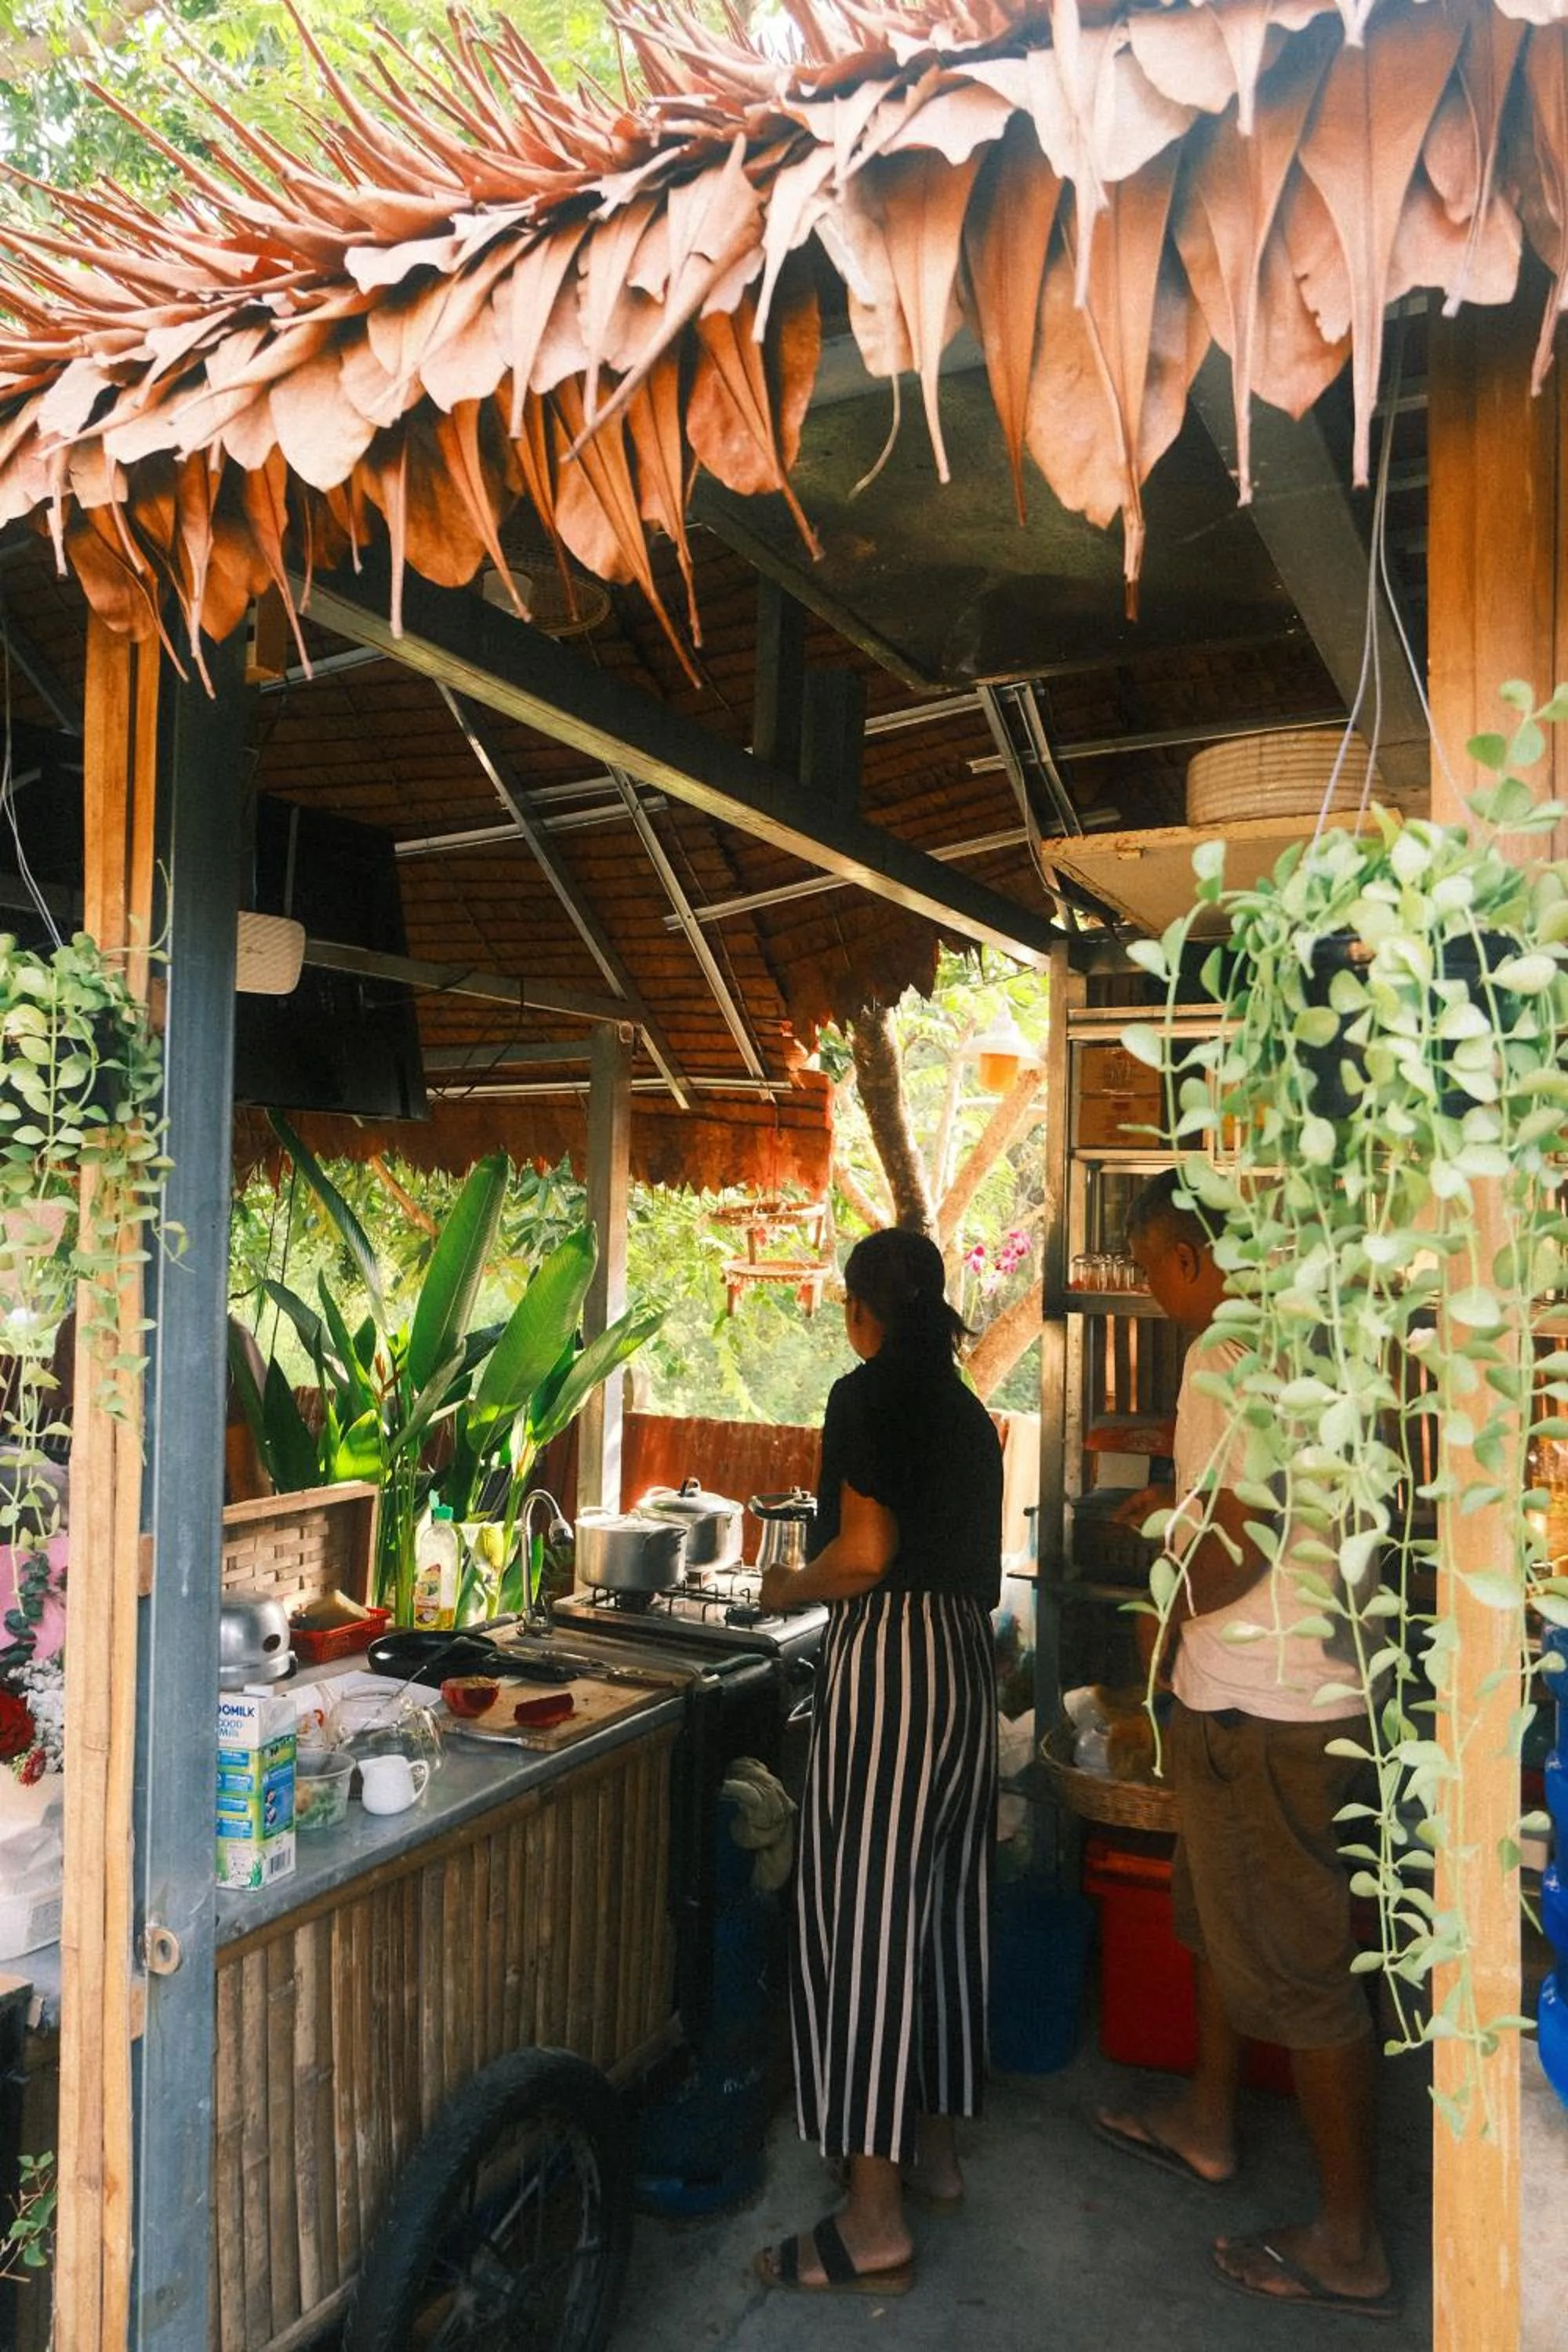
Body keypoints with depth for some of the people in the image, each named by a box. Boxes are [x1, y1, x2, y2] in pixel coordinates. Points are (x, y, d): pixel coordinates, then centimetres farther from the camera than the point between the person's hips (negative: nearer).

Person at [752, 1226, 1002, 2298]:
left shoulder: (870, 1393, -10)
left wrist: (788, 1587, 0)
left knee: (863, 1913, -3)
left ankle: (875, 2223, 3)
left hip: (891, 1653, -9)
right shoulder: (967, 1406, 14)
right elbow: (973, 1555, 15)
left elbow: (865, 1552, -18)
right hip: (968, 1656, 9)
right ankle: (934, 2150, 31)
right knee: (942, 1904, 17)